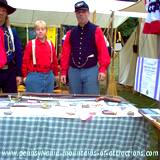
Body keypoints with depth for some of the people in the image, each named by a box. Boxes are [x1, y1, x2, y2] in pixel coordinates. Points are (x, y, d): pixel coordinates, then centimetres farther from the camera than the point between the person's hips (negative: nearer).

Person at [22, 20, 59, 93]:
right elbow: (25, 61, -2)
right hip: (34, 76, -3)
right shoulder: (31, 44, -4)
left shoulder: (50, 44, 7)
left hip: (49, 76, 4)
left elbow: (54, 60, 12)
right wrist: (25, 76, -1)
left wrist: (55, 74, 14)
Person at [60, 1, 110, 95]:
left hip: (91, 71, -3)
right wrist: (64, 72, 5)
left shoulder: (96, 31, 2)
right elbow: (65, 54, 10)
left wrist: (102, 69, -17)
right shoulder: (70, 33, 12)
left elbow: (103, 51, -6)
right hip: (73, 71, 4)